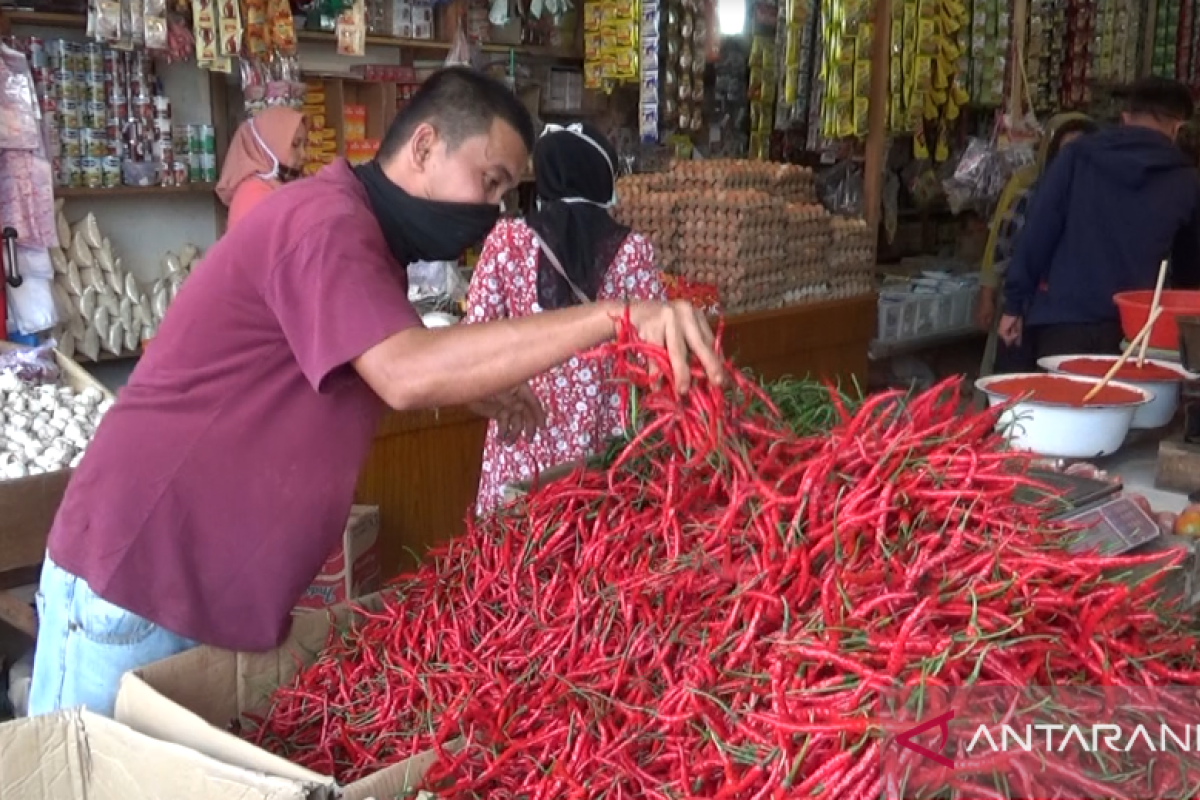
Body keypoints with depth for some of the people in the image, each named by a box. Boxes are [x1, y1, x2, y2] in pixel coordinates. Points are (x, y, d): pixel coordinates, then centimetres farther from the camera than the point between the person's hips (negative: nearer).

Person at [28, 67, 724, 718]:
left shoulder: (363, 232, 11)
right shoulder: (327, 219, -20)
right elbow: (408, 372, -36)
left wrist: (470, 388, 6)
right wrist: (615, 316, -37)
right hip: (137, 574, -9)